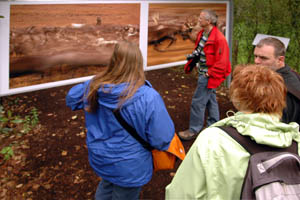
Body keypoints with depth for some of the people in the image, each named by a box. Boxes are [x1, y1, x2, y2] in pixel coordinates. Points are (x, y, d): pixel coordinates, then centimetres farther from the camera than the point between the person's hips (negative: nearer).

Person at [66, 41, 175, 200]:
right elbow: (163, 139, -24)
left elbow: (71, 99, 8)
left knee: (106, 186, 34)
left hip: (99, 158, 5)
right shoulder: (148, 98, -31)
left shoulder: (93, 86, -13)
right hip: (128, 168, -4)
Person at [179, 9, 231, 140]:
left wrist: (209, 74, -18)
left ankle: (193, 131, 7)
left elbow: (222, 61, -21)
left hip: (209, 75, -10)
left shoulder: (218, 39, -22)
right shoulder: (202, 33, 6)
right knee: (210, 100, 19)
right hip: (203, 73, 10)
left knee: (198, 102, -4)